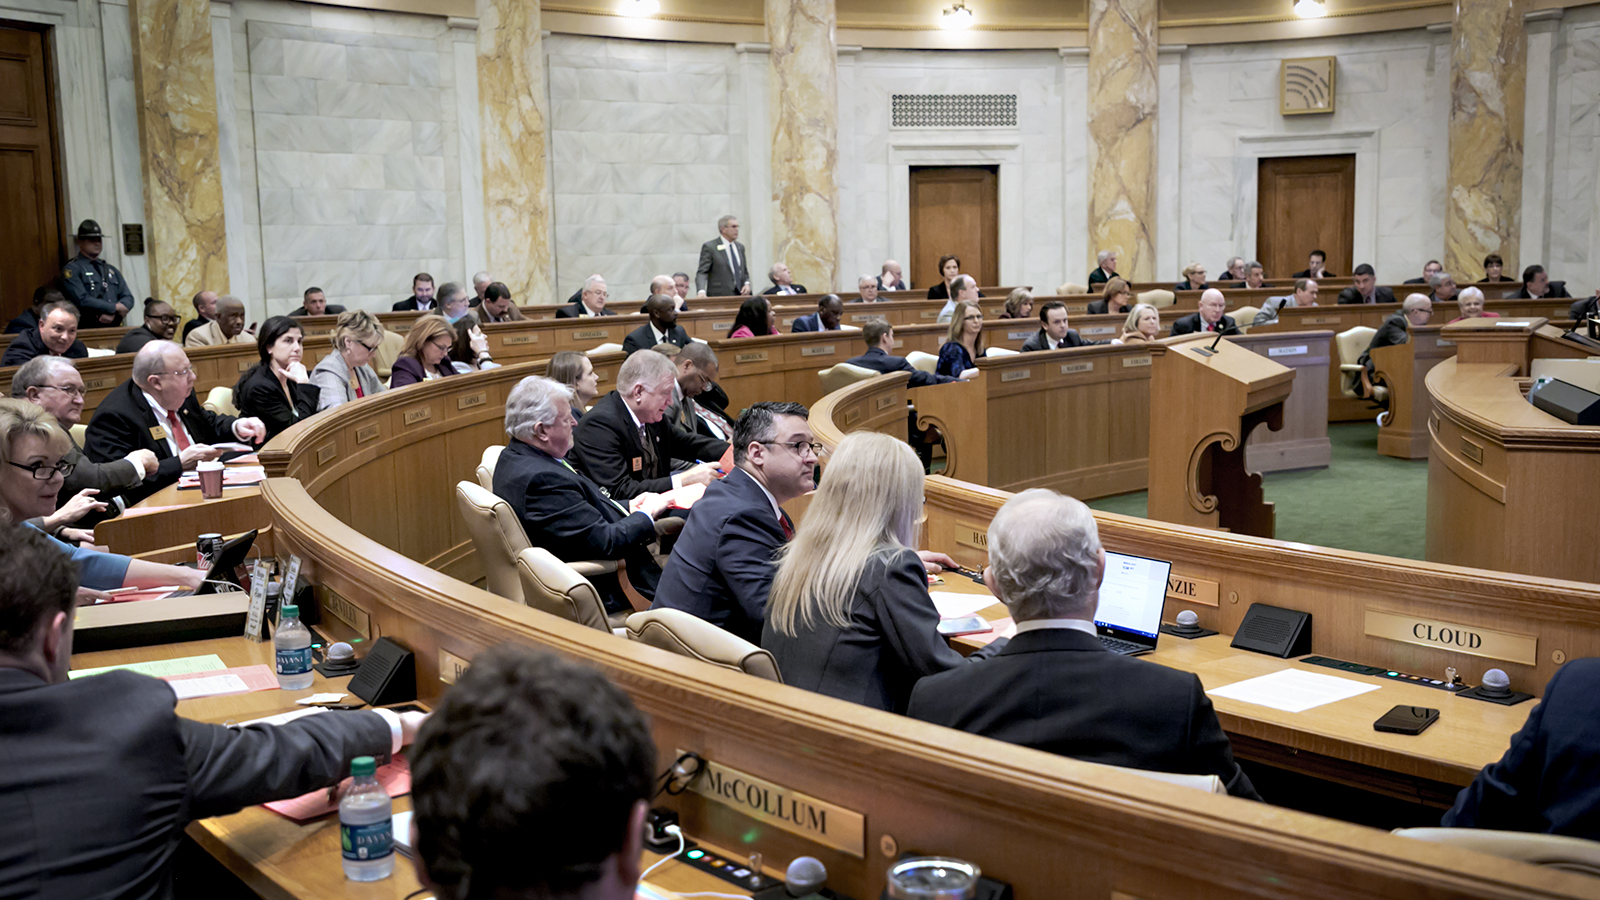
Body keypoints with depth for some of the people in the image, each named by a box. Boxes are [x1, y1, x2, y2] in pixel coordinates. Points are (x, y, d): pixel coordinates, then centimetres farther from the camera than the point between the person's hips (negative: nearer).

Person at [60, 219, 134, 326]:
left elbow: (128, 297, 15)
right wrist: (116, 307, -4)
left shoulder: (111, 270, 24)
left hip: (114, 328, 5)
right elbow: (82, 300, -6)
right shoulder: (72, 269, 6)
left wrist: (113, 314, -4)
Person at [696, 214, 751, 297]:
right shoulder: (709, 247, -3)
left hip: (740, 296, 6)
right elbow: (702, 272, -10)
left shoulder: (740, 247, 17)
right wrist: (701, 291, -27)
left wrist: (747, 284, 1)